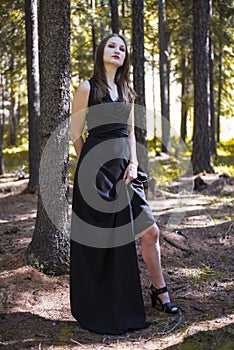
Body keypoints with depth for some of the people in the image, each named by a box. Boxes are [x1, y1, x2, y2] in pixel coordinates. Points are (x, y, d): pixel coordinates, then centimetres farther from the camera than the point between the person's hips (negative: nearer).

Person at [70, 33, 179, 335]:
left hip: (124, 168, 6)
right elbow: (75, 135, -3)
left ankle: (160, 294, 20)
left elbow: (130, 132, 15)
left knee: (150, 231, 4)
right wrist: (90, 167, 6)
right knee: (97, 240, 2)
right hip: (96, 168, -6)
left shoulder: (126, 90, 15)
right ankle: (95, 309, 17)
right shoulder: (87, 88, -4)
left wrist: (133, 164, 0)